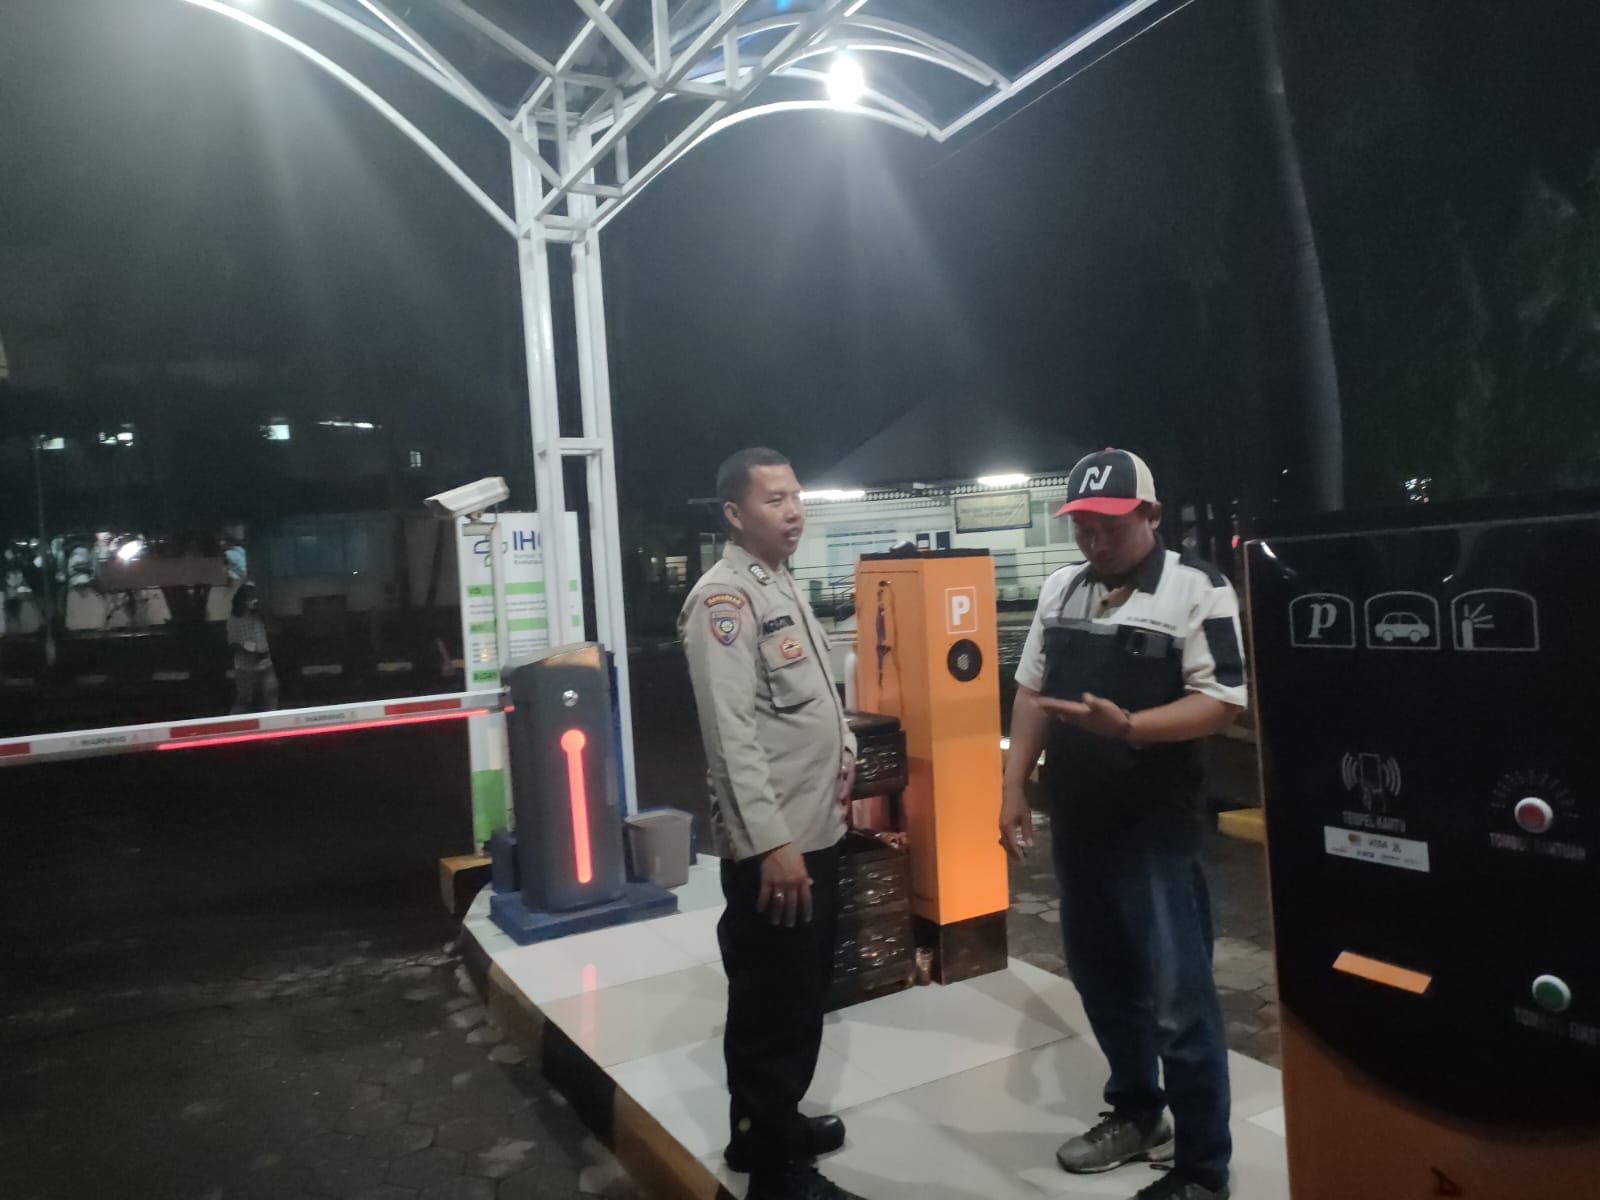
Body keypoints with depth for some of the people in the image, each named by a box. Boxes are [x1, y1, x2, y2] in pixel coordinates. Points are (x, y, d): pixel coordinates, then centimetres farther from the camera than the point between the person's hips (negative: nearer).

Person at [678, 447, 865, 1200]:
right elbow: (733, 733, -24)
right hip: (771, 843, -10)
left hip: (817, 829, 10)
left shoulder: (784, 587, 13)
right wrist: (771, 842, -25)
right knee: (772, 1004, 4)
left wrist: (844, 749, 9)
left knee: (803, 993, 22)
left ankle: (773, 1122, 40)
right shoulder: (724, 598, -17)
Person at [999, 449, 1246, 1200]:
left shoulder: (1197, 591, -10)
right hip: (1077, 821, 7)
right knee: (1101, 978, 19)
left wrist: (1128, 726, -28)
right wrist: (1013, 788, 9)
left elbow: (1221, 703, -15)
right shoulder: (1059, 590, 9)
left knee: (1178, 1000, 2)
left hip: (1156, 827, -6)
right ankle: (1137, 1114, 40)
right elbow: (1031, 692, 13)